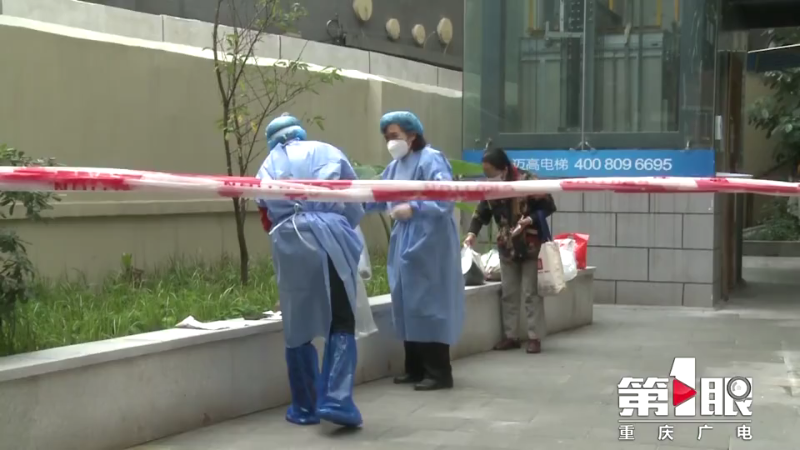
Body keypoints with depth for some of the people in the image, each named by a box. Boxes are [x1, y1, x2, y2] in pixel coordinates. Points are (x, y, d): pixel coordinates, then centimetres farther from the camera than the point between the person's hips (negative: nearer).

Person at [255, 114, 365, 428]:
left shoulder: (268, 167, 22)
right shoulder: (329, 152, 17)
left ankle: (305, 407, 16)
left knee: (298, 327, 12)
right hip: (329, 237, -1)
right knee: (341, 324, 3)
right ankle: (336, 399, -11)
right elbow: (354, 202, 17)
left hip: (289, 244, 2)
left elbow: (267, 218, 20)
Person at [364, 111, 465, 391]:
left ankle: (439, 373, -1)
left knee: (427, 305, -7)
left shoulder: (431, 161, -12)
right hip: (404, 245, 9)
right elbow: (379, 198, 16)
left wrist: (414, 208, -29)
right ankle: (415, 368, 21)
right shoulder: (395, 166, 14)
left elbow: (446, 201, -21)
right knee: (406, 306, 11)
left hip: (428, 246, -9)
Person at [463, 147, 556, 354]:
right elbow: (482, 211, 6)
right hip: (507, 247, 6)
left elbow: (549, 206, -14)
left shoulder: (528, 181, -19)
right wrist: (472, 233, -8)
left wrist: (530, 220, -27)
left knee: (531, 293, -3)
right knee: (508, 293, 8)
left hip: (531, 245, -6)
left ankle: (535, 337, 2)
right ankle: (511, 336, 15)